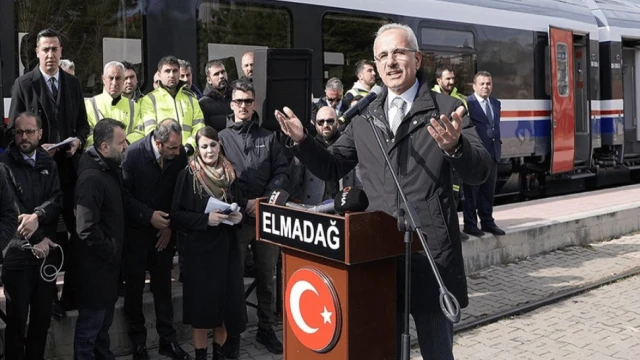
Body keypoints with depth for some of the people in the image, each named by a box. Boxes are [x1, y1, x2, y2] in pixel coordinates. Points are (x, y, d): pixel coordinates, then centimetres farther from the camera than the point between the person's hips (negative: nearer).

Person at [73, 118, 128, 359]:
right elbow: (87, 229, -29)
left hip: (108, 262, 9)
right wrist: (109, 252, -16)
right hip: (96, 265, -9)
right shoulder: (92, 178, -24)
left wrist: (115, 252, 9)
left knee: (104, 318, 23)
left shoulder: (110, 169, 5)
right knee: (90, 322, 7)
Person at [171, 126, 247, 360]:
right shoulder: (188, 175, -5)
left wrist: (239, 216, -4)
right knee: (201, 301, 2)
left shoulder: (229, 173, 7)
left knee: (227, 299, 6)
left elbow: (240, 204, 17)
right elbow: (177, 214, -8)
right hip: (199, 248, -3)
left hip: (226, 246, 4)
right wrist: (205, 219, -19)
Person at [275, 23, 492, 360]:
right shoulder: (364, 118, 10)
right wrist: (302, 141, -3)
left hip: (431, 252, -4)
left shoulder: (447, 109, -3)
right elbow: (331, 168, 14)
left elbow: (479, 171, -11)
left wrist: (454, 146, -33)